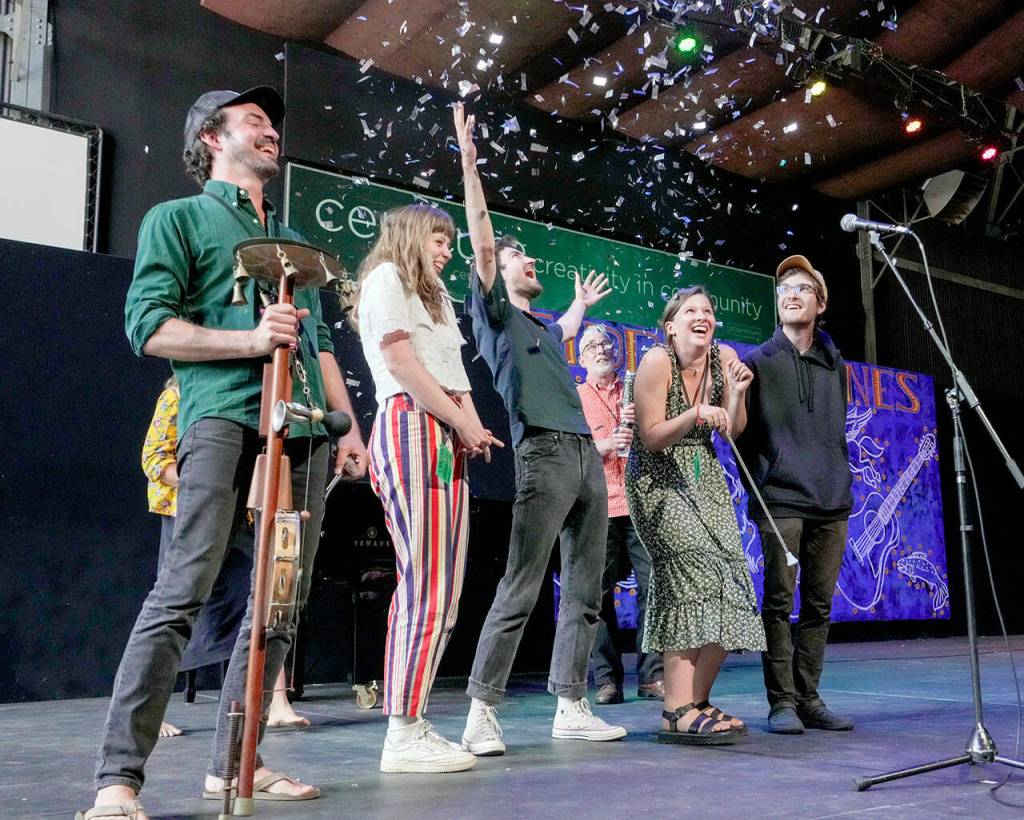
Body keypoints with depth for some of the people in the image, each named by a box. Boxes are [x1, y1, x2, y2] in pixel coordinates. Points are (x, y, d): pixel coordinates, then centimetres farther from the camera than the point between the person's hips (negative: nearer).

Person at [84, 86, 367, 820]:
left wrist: (348, 425, 13)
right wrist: (250, 340, -14)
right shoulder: (179, 217, 11)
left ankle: (233, 761, 13)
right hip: (224, 421, -6)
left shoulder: (293, 240, 29)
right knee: (182, 594, -15)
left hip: (303, 431, 7)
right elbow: (149, 325, -2)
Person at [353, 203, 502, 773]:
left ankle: (412, 722, 7)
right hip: (412, 426, -9)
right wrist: (463, 422, -7)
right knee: (425, 585, -14)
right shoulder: (386, 277, 5)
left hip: (449, 439, 9)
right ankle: (403, 734, -11)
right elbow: (402, 363, -8)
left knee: (442, 589, 3)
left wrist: (473, 427, 2)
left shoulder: (434, 294, 32)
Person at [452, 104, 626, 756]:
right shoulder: (493, 312, 5)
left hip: (588, 455, 8)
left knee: (585, 590, 6)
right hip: (544, 453, -8)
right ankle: (482, 711, -6)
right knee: (521, 590, -12)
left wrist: (582, 304, 59)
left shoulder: (543, 328, 26)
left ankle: (571, 707, 12)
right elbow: (482, 242, -5)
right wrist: (470, 164, -8)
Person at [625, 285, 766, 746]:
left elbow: (731, 433, 4)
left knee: (727, 580, -4)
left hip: (705, 480, 6)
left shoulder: (724, 358, 3)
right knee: (696, 569, -23)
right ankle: (677, 712, -21)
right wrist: (694, 414, -28)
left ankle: (697, 702, 9)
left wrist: (736, 393, -12)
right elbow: (650, 438, -15)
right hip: (658, 481, -6)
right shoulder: (656, 362, -13)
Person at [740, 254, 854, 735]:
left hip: (832, 502, 4)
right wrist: (758, 483, -5)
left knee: (819, 604, 7)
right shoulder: (758, 362, 4)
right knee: (779, 602, -4)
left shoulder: (835, 365, 15)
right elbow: (741, 431, 1)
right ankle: (782, 701, 4)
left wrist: (839, 482, 16)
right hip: (780, 501, -4)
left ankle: (808, 698, 15)